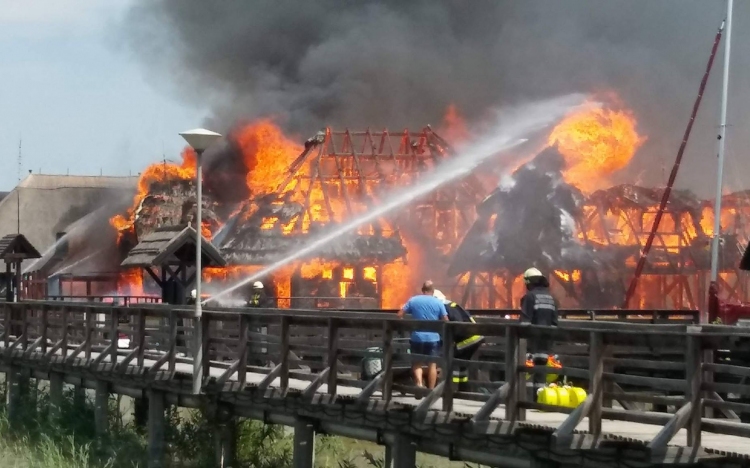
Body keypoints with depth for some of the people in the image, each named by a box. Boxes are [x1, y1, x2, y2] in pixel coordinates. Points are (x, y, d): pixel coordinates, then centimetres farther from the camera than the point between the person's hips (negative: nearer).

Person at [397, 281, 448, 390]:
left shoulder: (413, 300, 1)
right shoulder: (438, 303, -1)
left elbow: (400, 315, 0)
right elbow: (446, 320, -1)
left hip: (417, 337, 0)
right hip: (433, 338, 0)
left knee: (417, 363, 11)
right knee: (432, 364, 9)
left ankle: (419, 383, -12)